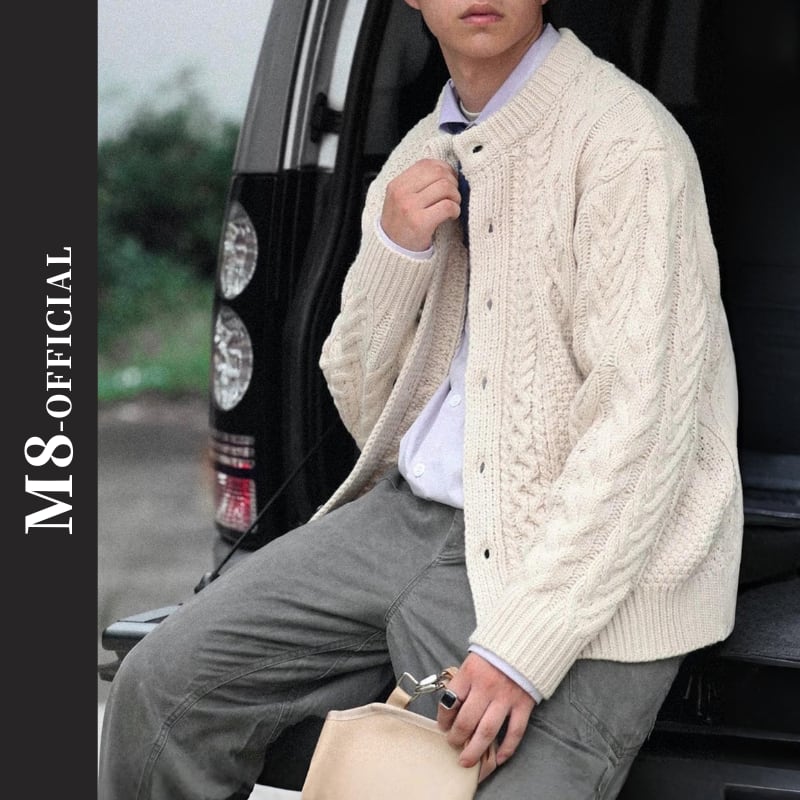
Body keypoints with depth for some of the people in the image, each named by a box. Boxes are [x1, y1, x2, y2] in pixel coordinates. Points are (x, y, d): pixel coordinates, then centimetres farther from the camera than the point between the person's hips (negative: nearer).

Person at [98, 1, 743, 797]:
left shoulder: (623, 141, -12)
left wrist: (524, 646, -23)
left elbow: (642, 423, -18)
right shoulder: (421, 157, 13)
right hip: (414, 514, 7)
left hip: (576, 559, -6)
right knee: (163, 681, -4)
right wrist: (394, 251, -4)